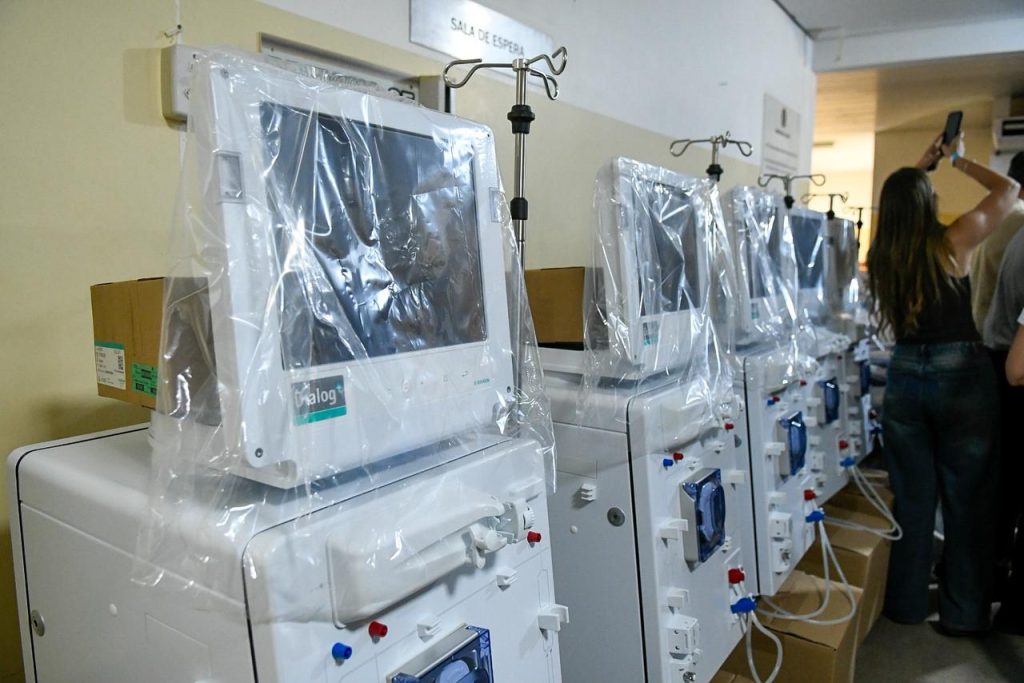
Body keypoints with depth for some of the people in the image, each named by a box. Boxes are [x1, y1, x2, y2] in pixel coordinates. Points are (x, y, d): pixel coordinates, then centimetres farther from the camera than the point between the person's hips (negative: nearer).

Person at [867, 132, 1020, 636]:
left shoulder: (882, 253, 0)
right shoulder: (953, 242, -10)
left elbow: (899, 205, 24)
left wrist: (921, 167, 27)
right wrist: (959, 161, 17)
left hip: (905, 376, 4)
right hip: (961, 374, -3)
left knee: (911, 497, 13)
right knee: (966, 498, 9)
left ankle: (905, 603, 24)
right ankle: (963, 614, 19)